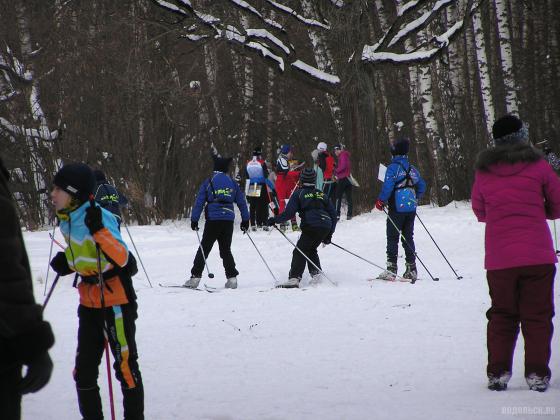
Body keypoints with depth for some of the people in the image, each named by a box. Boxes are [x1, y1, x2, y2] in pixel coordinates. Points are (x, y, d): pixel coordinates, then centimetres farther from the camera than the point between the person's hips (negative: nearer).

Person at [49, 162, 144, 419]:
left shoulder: (101, 217, -22)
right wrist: (67, 262, 2)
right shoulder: (66, 222, 4)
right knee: (84, 369, 11)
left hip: (116, 299, -8)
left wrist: (98, 229, -40)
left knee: (125, 364, -1)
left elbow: (121, 258, -31)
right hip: (88, 300, 8)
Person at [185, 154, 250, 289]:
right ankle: (232, 277, 3)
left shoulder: (208, 182, 0)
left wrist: (194, 220, -2)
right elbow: (242, 202, 12)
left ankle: (195, 277, -2)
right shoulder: (232, 183, 9)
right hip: (228, 220, 3)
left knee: (204, 248, 2)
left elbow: (199, 202, -4)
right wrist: (245, 220, 19)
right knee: (226, 249, 12)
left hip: (213, 220, -3)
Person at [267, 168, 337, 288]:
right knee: (311, 249, 23)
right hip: (326, 227, 6)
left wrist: (275, 220, 10)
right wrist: (329, 234, 28)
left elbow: (289, 213, -3)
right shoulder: (321, 195, 23)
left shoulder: (298, 193, 7)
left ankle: (294, 278, -20)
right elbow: (333, 214, 23)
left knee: (300, 252, -5)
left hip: (311, 227, -6)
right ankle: (316, 274, 12)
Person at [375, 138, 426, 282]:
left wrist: (381, 201, -6)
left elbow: (388, 186, -18)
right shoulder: (412, 169, 10)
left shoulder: (393, 167, -10)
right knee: (408, 237, 12)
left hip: (397, 209, -6)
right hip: (411, 209, 6)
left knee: (392, 237, -1)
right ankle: (411, 269, 10)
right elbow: (422, 187, 16)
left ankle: (391, 269, -6)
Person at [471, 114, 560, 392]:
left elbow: (480, 212, 16)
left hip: (498, 259, 2)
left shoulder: (483, 171, 5)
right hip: (537, 255, -2)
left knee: (501, 316, 12)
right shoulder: (537, 166, -2)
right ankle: (537, 373, 1)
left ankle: (497, 373, 6)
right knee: (537, 316, 5)